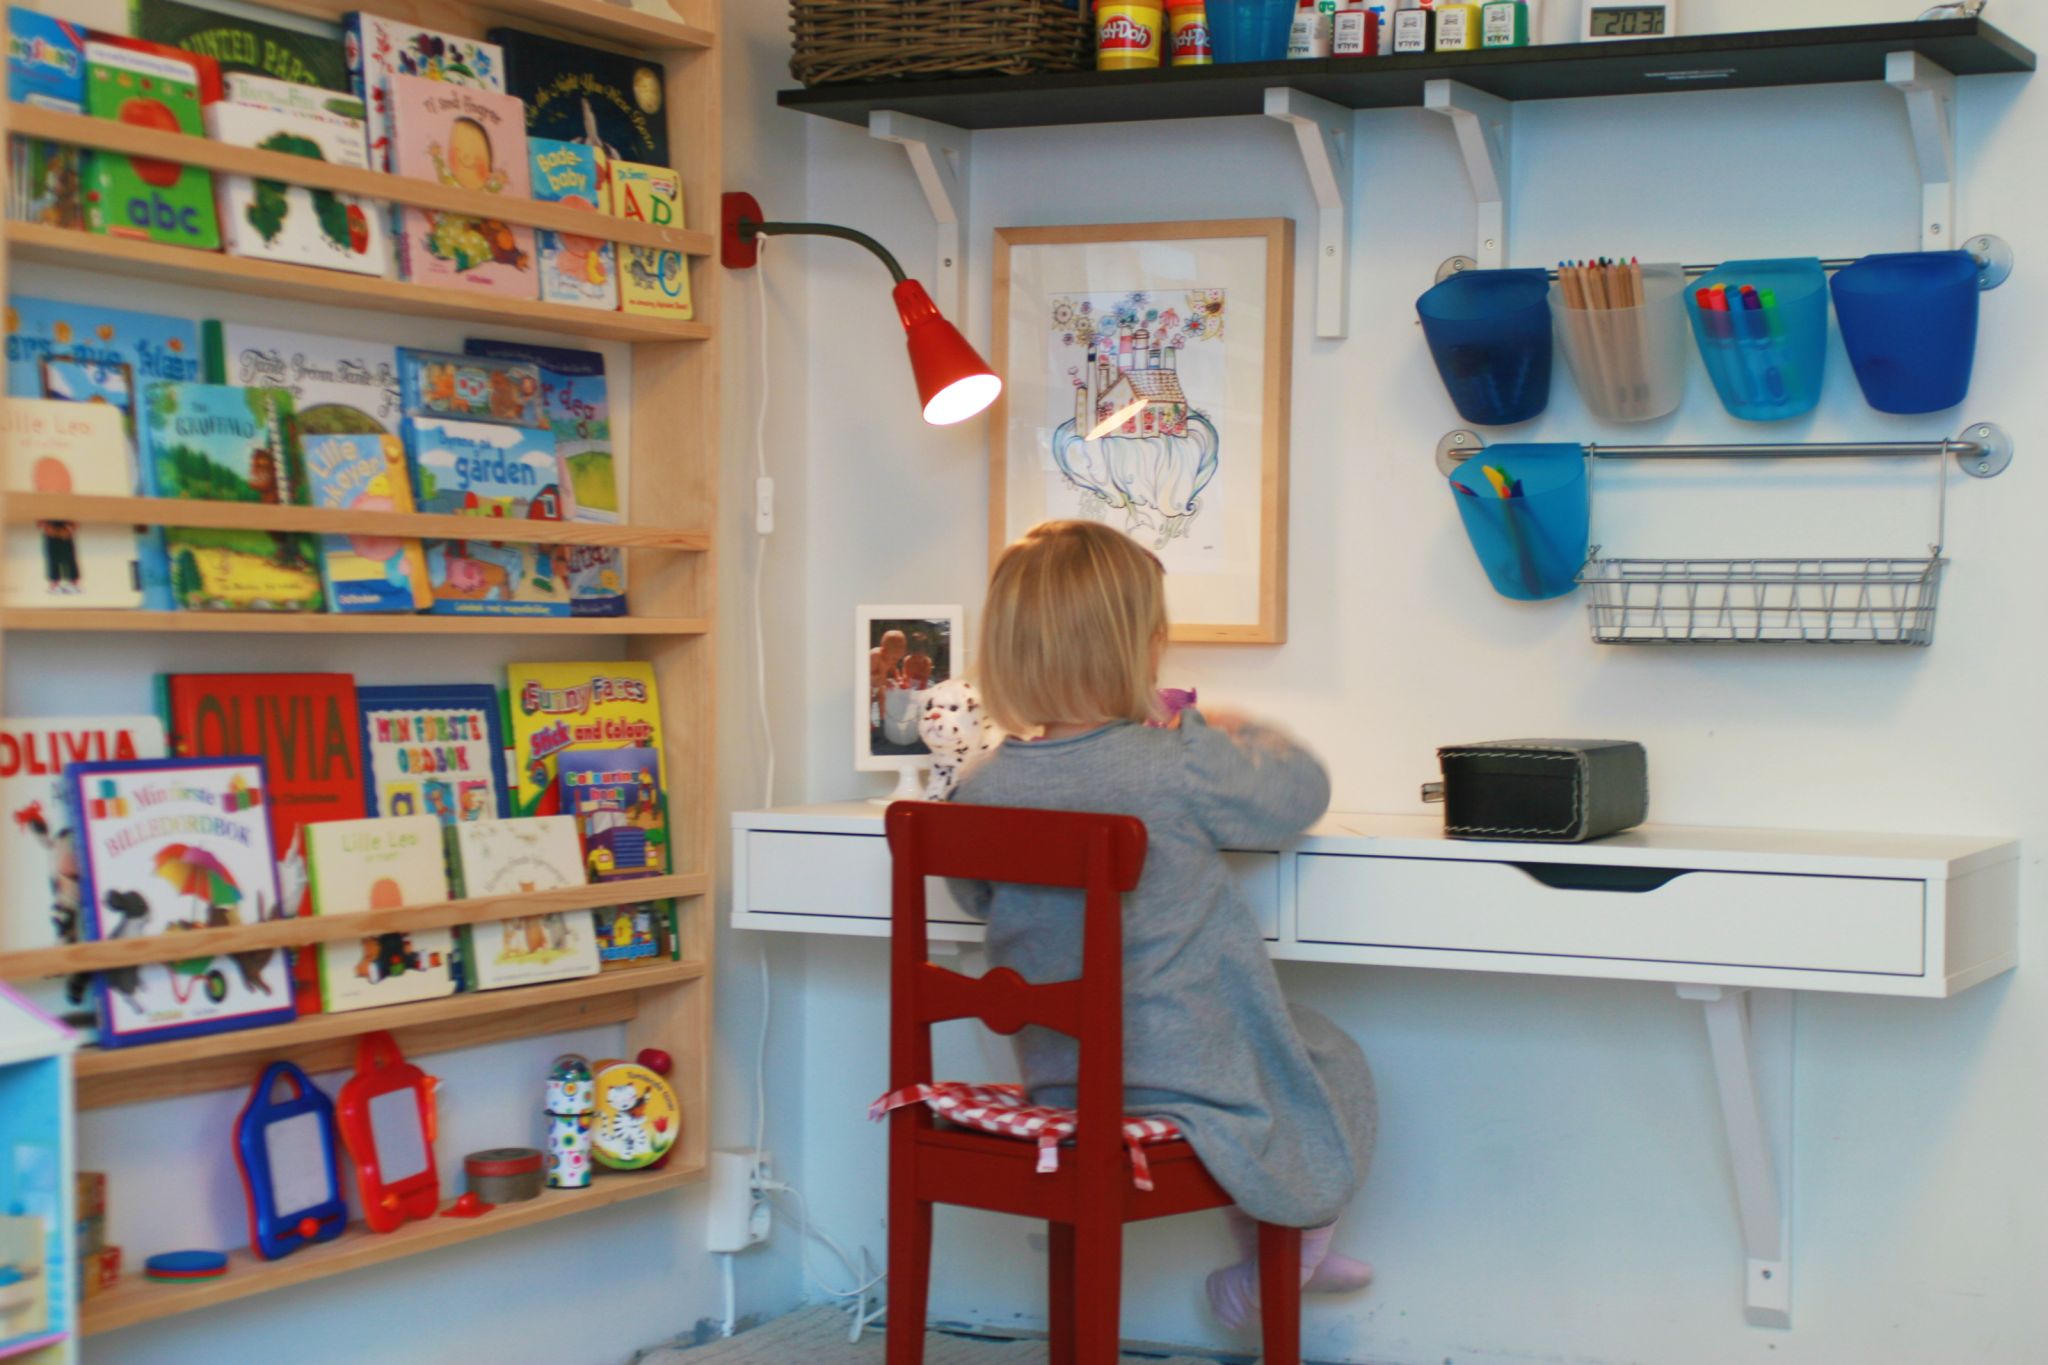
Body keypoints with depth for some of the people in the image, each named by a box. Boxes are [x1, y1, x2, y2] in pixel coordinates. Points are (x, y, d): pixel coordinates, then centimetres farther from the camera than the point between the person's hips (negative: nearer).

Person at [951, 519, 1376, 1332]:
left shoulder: (984, 787, -9)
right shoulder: (1182, 771, -22)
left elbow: (974, 897, 11)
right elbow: (1301, 791, -4)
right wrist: (1236, 732, 18)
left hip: (1053, 1077, 6)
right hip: (1183, 1075, -6)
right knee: (1335, 1065, 24)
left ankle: (1264, 1255, 42)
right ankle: (1289, 1252, 35)